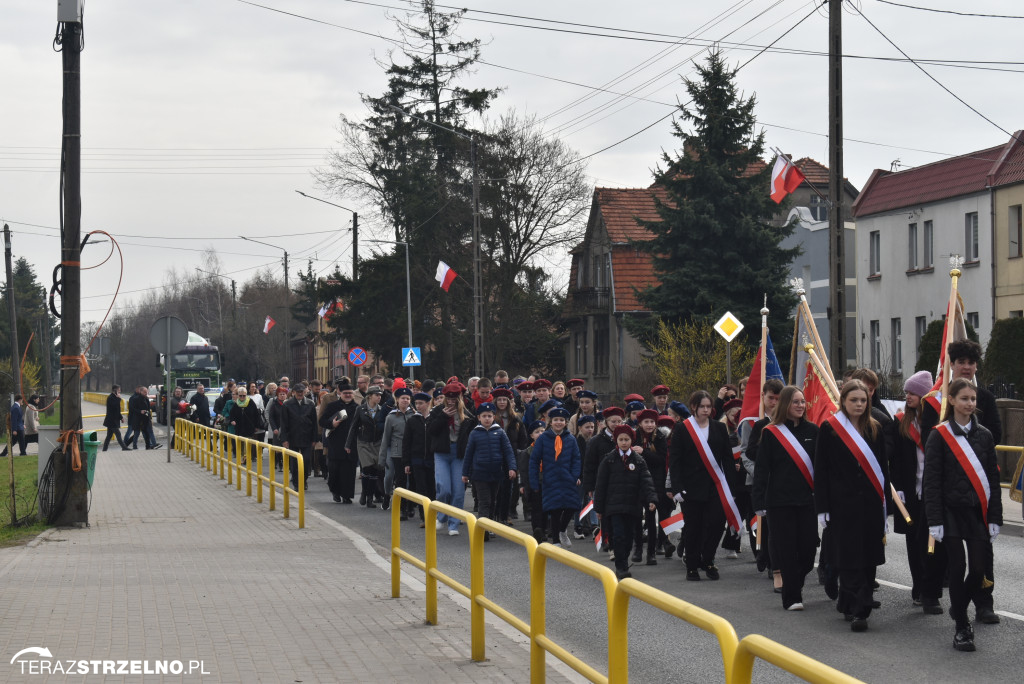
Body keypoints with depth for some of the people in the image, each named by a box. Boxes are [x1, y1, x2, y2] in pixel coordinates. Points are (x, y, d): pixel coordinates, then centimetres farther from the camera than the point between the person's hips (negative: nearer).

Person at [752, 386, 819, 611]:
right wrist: (759, 502, -6)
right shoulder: (771, 433, -1)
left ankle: (796, 583, 28)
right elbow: (762, 469, 0)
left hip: (807, 499, 3)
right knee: (787, 549, -2)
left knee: (808, 547, 1)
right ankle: (791, 597, 6)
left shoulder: (812, 430, 7)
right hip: (780, 500, -3)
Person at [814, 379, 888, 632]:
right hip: (843, 504, -4)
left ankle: (849, 604, 18)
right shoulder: (829, 429, -1)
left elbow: (882, 467, 13)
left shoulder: (874, 429, 9)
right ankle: (858, 610, -8)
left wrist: (884, 501, 6)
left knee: (868, 557, 5)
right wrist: (822, 508, -6)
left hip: (871, 504, 4)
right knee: (850, 557, -6)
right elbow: (821, 471, -2)